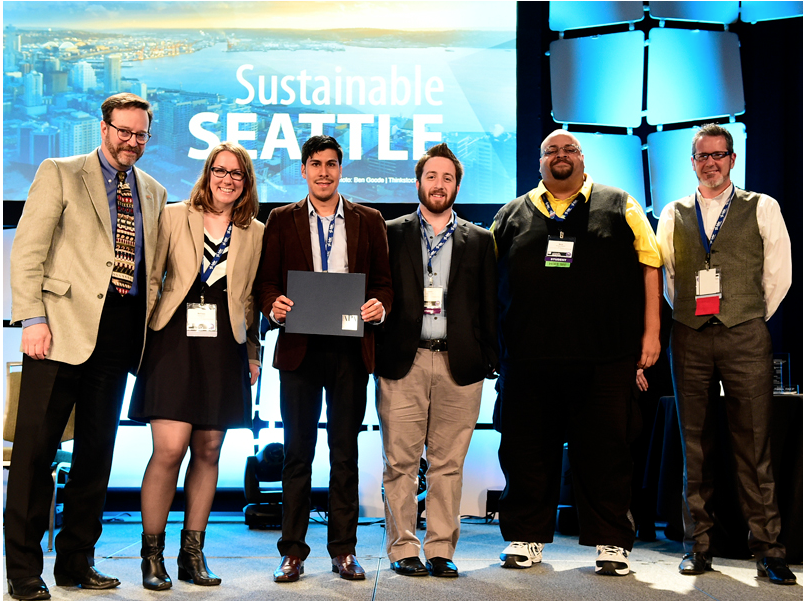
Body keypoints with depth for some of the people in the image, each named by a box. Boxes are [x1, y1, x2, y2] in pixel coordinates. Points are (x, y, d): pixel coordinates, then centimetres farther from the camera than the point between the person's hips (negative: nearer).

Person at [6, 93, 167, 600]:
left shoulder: (154, 193, 18)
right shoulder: (60, 174, 5)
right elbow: (27, 250, -2)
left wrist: (147, 329, 6)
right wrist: (33, 319, -12)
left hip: (120, 329, 5)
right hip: (64, 326, -4)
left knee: (97, 450, 9)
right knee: (37, 445, -3)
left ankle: (77, 561, 20)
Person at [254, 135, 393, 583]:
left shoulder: (369, 221, 11)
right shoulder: (282, 220, 10)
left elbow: (384, 281, 10)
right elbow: (266, 281, 7)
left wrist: (380, 306, -11)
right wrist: (273, 305, -14)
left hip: (351, 349, 1)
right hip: (300, 348, 0)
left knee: (346, 453, 6)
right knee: (298, 452, 3)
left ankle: (344, 550, 15)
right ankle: (293, 551, 11)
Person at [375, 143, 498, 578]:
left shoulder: (479, 240, 14)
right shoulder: (391, 234, 11)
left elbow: (488, 306, 12)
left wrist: (488, 359, 3)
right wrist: (376, 353, 0)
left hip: (458, 364, 1)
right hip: (403, 362, -1)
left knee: (448, 464, 4)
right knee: (400, 461, 1)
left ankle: (441, 551, 13)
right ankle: (403, 550, 11)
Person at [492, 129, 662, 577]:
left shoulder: (620, 207, 12)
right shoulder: (513, 215, 15)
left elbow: (650, 267, 7)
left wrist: (650, 333, -1)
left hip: (605, 358, -1)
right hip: (529, 358, 2)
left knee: (605, 451, 2)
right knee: (527, 451, 6)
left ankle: (612, 542, 14)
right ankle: (525, 538, 19)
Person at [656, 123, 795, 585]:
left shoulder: (762, 208, 7)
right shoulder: (674, 215, 12)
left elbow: (780, 273, 7)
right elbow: (662, 274, 17)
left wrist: (752, 320, 8)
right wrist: (685, 314, 12)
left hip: (745, 338, -2)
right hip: (689, 338, 2)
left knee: (754, 444, -4)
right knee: (696, 444, 5)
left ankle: (768, 548, 3)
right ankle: (699, 544, 13)